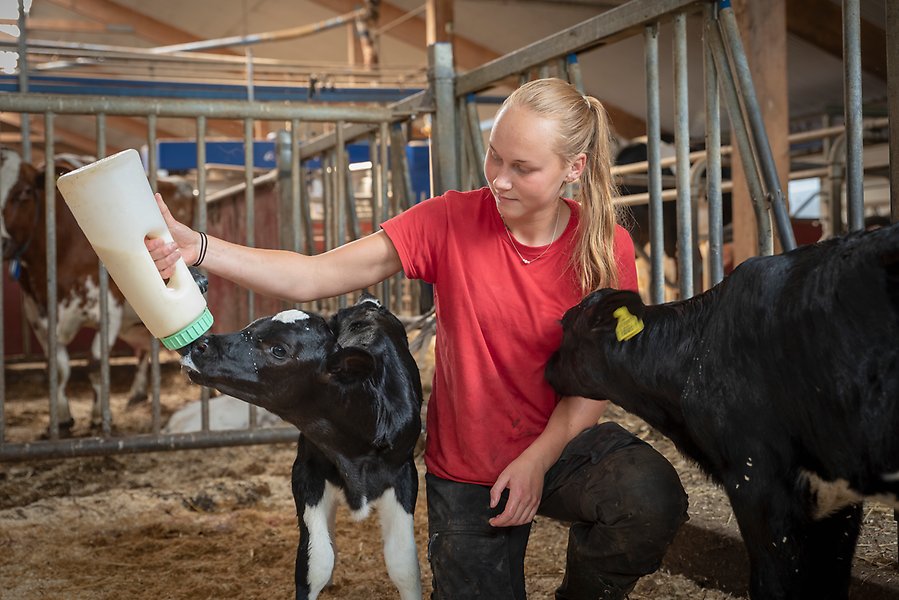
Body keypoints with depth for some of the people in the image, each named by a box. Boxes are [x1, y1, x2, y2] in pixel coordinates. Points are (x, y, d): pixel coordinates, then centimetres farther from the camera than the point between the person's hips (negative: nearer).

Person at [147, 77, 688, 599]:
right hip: (466, 469, 0)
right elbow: (315, 277, -21)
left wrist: (537, 461, -22)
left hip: (564, 444, 0)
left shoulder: (606, 247, -11)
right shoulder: (451, 221, -14)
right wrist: (198, 249, -34)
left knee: (652, 498, -30)